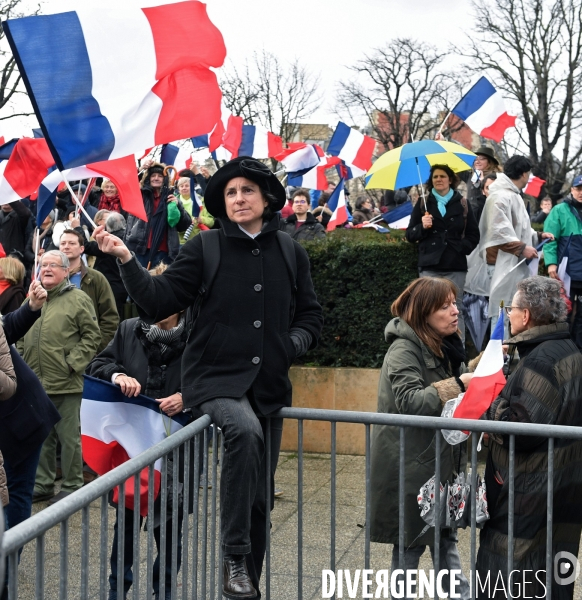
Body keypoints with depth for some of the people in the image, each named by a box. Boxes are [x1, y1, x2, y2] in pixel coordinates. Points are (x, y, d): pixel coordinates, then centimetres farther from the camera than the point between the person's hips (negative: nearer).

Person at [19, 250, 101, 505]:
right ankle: (42, 485, 25)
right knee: (41, 438, 14)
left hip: (66, 384, -6)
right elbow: (22, 338, 20)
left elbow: (92, 336, -8)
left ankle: (71, 487, 13)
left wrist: (72, 364, -14)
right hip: (36, 383, 6)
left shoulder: (78, 299, -4)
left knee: (69, 437, 2)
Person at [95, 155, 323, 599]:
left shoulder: (290, 252, 7)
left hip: (270, 384, 4)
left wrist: (294, 342, -6)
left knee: (260, 496, 9)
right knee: (244, 431, -36)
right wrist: (127, 260, -20)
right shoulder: (205, 247, -2)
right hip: (216, 378, -4)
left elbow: (310, 316, 14)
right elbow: (160, 301, -8)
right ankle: (235, 558, -25)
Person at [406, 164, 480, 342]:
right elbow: (410, 235, 10)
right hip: (430, 266, 0)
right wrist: (422, 227, -9)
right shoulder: (423, 203, 11)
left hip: (455, 266, 0)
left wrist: (462, 248, -5)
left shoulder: (462, 204, 11)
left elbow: (473, 235, 12)